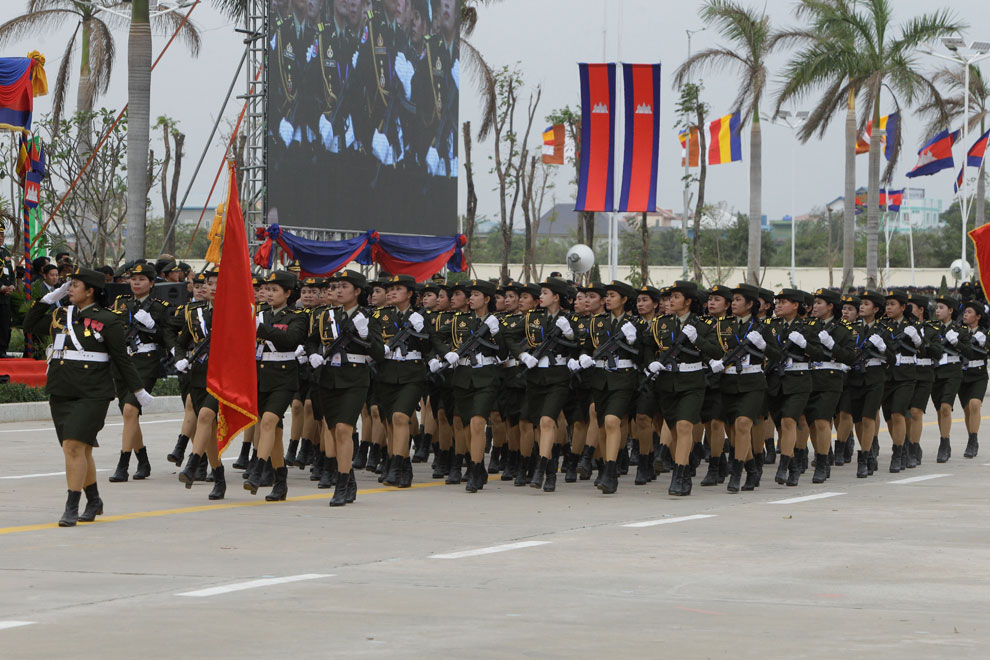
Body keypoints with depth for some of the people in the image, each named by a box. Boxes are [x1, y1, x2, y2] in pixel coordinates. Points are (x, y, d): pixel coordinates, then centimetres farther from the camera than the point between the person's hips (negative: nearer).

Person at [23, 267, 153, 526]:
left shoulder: (107, 321, -4)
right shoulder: (60, 316, 12)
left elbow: (122, 359, 0)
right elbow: (30, 324, 21)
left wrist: (139, 390, 3)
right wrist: (49, 298, 12)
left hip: (92, 395, -6)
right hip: (60, 394, 6)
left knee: (74, 446, -16)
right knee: (81, 450, 14)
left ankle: (71, 508, -14)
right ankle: (93, 501, 31)